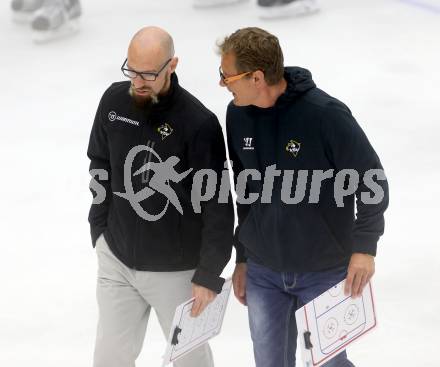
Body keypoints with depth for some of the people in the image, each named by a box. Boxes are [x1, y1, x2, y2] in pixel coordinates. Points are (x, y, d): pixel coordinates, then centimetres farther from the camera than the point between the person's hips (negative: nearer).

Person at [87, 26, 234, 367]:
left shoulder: (198, 123, -21)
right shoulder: (114, 100, -6)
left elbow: (217, 206, -17)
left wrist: (209, 274, -14)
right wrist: (100, 227, 10)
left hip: (176, 269, -4)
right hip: (117, 259, 4)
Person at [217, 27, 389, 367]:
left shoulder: (326, 115, -21)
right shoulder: (237, 115, -4)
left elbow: (372, 180, -10)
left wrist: (364, 247, -13)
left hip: (326, 274, -4)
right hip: (263, 274, 4)